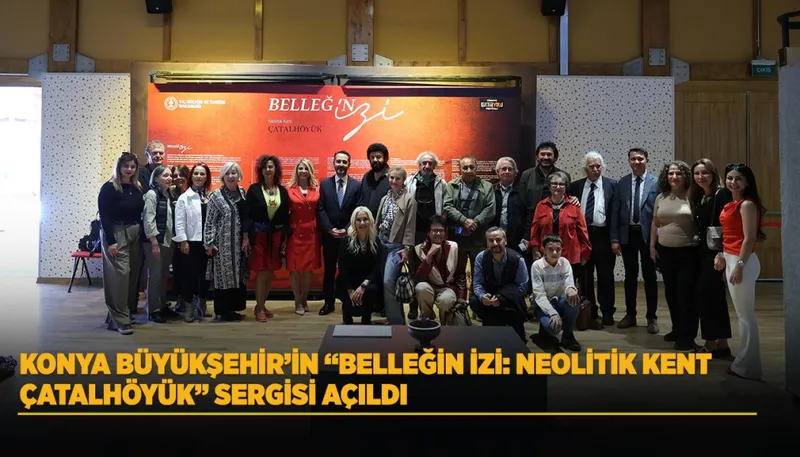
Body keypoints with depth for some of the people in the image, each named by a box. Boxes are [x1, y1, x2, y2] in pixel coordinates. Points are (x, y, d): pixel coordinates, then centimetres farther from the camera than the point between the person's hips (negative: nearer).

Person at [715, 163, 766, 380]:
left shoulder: (747, 204, -12)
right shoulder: (730, 205, 15)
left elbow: (749, 238, -17)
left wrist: (739, 265, -20)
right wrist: (722, 255, 7)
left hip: (742, 261, -10)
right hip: (731, 259, 10)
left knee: (745, 315, -2)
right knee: (741, 314, 15)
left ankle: (748, 366, 7)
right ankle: (744, 362, 23)